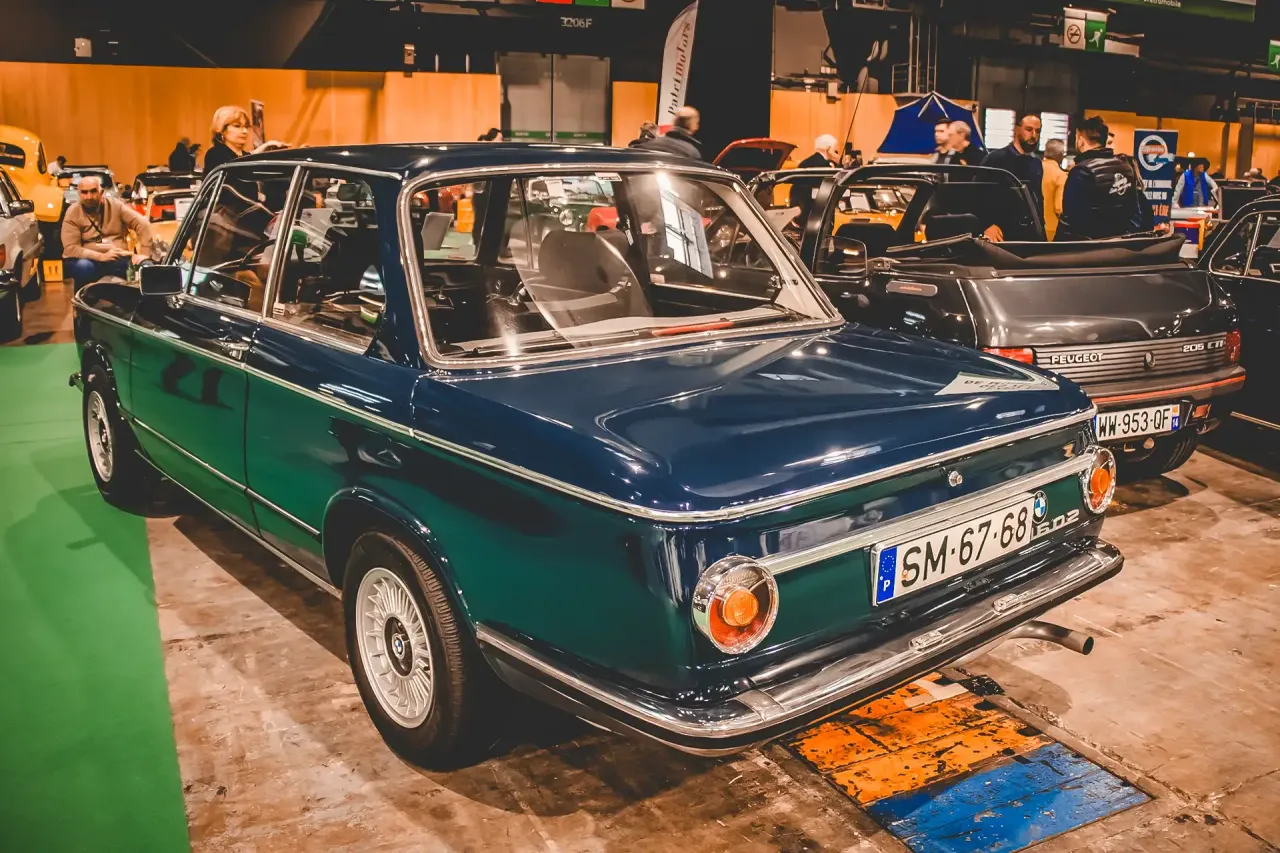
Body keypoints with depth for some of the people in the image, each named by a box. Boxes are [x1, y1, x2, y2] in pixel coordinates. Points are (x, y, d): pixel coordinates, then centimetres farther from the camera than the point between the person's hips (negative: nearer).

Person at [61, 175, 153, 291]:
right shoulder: (72, 214, -3)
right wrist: (101, 256, -23)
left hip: (118, 259, 2)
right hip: (90, 260, -2)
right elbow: (70, 248, -11)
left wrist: (144, 253, -17)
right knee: (82, 267, -38)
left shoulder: (115, 205, 3)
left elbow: (143, 224, -3)